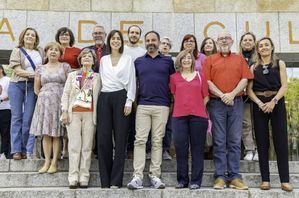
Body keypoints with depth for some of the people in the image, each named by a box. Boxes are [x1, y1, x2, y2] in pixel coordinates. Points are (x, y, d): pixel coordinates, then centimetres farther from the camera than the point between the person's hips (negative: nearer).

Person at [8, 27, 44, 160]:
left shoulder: (40, 51, 15)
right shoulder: (17, 51, 6)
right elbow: (17, 70, -6)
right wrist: (34, 74, -15)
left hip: (33, 86, 1)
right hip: (17, 85, -1)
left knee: (28, 118, -3)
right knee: (17, 117, -1)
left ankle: (28, 151, 3)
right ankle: (16, 150, 3)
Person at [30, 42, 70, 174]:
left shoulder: (65, 67, 6)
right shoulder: (40, 69, 13)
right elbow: (36, 89, 16)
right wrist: (44, 97, 6)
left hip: (59, 102, -2)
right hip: (44, 102, 3)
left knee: (56, 134, -2)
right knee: (46, 134, 1)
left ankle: (54, 163, 2)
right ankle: (47, 162, 7)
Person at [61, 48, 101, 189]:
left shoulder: (97, 77, 12)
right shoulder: (72, 75, 15)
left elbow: (99, 96, 6)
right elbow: (65, 94, 9)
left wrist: (98, 115, -2)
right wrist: (64, 112, -1)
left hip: (90, 114, 0)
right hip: (74, 113, 1)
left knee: (87, 146, -1)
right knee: (74, 146, -3)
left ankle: (84, 178, 2)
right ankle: (73, 178, 0)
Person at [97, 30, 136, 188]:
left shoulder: (128, 59, 8)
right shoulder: (103, 60, 16)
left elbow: (131, 82, 3)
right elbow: (101, 79, 16)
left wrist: (129, 102, -7)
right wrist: (99, 99, 6)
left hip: (120, 97, -2)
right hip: (104, 98, 3)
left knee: (120, 138, -5)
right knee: (103, 138, -2)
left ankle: (116, 181, -1)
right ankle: (105, 180, 5)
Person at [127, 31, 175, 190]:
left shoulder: (168, 61, 10)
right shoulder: (138, 62, 13)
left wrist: (172, 104, 7)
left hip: (162, 106, 0)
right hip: (142, 106, 1)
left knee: (157, 141, 2)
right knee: (140, 140, -5)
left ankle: (155, 175, 7)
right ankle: (137, 176, -5)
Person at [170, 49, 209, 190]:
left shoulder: (200, 76, 11)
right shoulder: (174, 77, 11)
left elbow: (206, 97, 12)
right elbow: (175, 96, 15)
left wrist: (198, 108, 7)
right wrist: (183, 106, 8)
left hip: (198, 116, 0)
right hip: (179, 116, 0)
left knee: (197, 149, 2)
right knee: (180, 148, 2)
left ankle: (196, 181, 8)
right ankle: (182, 180, 12)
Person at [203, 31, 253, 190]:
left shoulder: (239, 59, 15)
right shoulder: (210, 60, 10)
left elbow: (245, 79, 4)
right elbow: (207, 81, -1)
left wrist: (232, 94, -10)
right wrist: (222, 95, -11)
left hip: (236, 102, 1)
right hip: (217, 103, -1)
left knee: (235, 141, 1)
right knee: (219, 141, -1)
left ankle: (234, 177, 5)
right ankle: (220, 177, 2)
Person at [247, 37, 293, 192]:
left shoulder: (280, 64, 8)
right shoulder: (254, 67, 11)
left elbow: (284, 86, -1)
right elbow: (249, 89, 3)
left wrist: (274, 101, -14)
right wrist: (259, 103, -12)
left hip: (277, 103, -1)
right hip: (259, 105, 1)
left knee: (281, 141, -4)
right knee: (262, 142, 1)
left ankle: (285, 180, -1)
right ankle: (265, 179, 7)